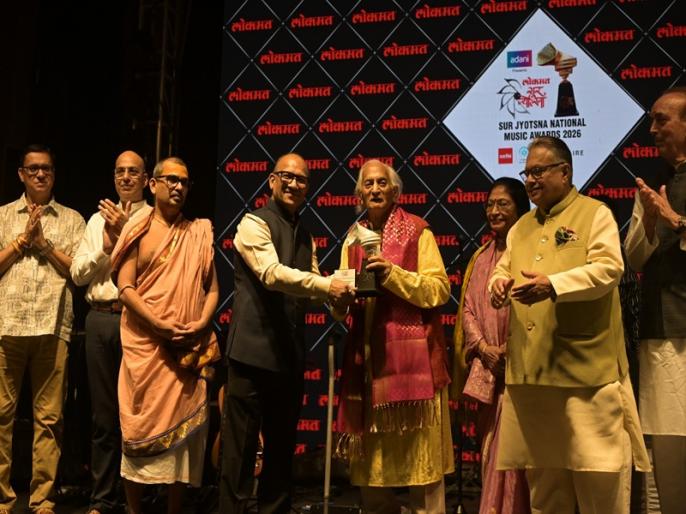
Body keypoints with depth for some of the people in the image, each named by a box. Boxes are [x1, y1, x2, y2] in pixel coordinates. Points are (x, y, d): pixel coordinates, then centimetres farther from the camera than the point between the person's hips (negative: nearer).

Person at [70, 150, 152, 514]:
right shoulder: (98, 220, 16)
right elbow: (77, 274, 11)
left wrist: (125, 234, -16)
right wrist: (105, 246, -3)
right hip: (100, 318, 5)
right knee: (103, 413, 10)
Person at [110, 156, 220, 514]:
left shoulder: (199, 233, 12)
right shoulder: (138, 231, 5)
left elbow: (212, 288, 8)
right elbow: (125, 288, -4)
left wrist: (201, 324, -10)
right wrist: (161, 326, -16)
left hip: (189, 349, 2)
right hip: (145, 345, -2)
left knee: (183, 427, 3)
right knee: (142, 427, 0)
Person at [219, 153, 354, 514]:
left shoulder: (305, 237, 17)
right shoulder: (254, 224, -7)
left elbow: (312, 288, 17)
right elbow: (272, 273, -22)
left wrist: (342, 287, -3)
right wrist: (327, 286, -29)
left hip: (289, 355, 8)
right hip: (254, 351, -7)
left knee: (282, 447, 16)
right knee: (241, 447, -1)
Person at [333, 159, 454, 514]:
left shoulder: (417, 231, 0)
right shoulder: (353, 238, 15)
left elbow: (439, 288, -7)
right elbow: (340, 308, 16)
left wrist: (394, 274, -17)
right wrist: (342, 296, -7)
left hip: (411, 354, -5)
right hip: (366, 356, 5)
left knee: (420, 450, -3)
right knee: (370, 454, 10)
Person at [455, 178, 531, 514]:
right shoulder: (481, 257, 16)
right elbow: (467, 307, 11)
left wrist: (510, 349, -16)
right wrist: (484, 349, -4)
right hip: (488, 369, 6)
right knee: (491, 445, 10)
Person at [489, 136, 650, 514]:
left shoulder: (595, 214, 0)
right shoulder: (521, 227, 20)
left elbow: (609, 269, -13)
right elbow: (503, 269, 19)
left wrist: (553, 285, -26)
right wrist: (499, 283, -6)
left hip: (585, 366, -6)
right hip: (530, 368, 6)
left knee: (599, 473, -1)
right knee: (542, 471, 12)